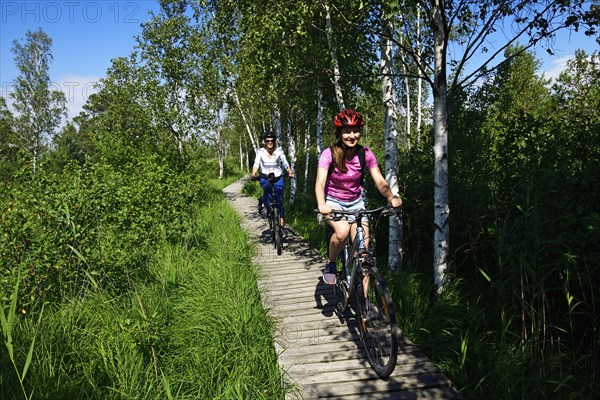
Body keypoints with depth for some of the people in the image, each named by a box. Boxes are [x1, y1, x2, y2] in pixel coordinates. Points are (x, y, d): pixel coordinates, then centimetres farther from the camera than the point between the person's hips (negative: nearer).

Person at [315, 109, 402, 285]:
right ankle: (330, 265, -4)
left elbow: (380, 181, -17)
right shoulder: (329, 154, -19)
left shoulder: (365, 153, -11)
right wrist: (322, 204, -51)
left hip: (356, 202, 3)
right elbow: (320, 182, -30)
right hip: (334, 201, -2)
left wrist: (391, 197, -38)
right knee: (342, 231, -34)